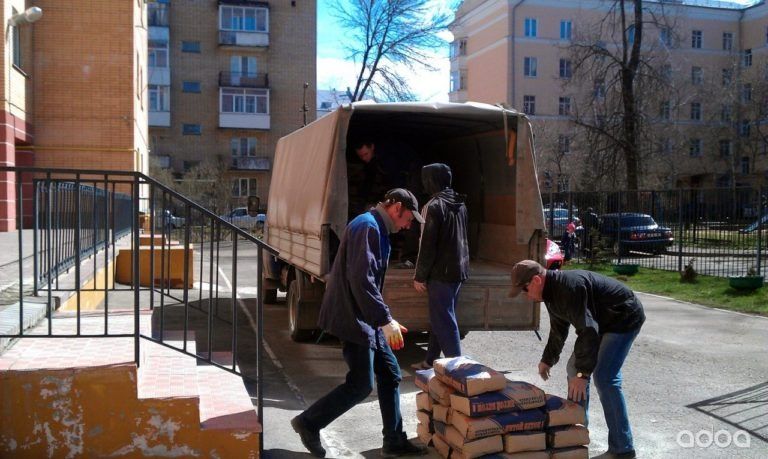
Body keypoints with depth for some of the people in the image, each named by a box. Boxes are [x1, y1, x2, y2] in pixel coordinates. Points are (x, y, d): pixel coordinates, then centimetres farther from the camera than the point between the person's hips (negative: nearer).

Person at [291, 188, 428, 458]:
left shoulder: (378, 229, 15)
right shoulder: (367, 226, -18)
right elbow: (361, 280, -26)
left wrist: (382, 320, 21)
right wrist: (386, 320, -26)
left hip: (367, 318, 10)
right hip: (354, 318, -10)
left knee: (390, 374, 11)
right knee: (361, 385, -4)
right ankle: (308, 423, 11)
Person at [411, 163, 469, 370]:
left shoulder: (434, 206, -15)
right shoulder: (460, 204, 10)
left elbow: (427, 245, -17)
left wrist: (419, 276, -11)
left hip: (441, 272, -9)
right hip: (459, 269, 9)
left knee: (443, 320, -3)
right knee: (440, 317, 16)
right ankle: (431, 360, 26)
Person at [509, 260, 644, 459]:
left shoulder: (569, 287, -31)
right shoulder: (552, 291, 2)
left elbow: (588, 331, -34)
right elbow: (558, 330, 17)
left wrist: (583, 373, -33)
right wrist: (548, 360, 24)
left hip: (625, 318, -10)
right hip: (603, 321, 10)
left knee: (604, 377, -18)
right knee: (575, 369, 11)